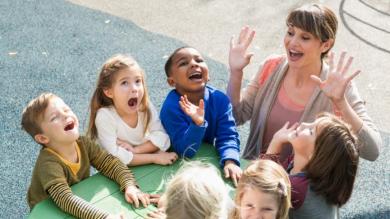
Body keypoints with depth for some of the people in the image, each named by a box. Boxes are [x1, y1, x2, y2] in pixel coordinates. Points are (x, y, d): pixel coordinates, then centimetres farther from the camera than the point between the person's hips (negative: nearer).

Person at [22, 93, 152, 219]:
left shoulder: (83, 143, -12)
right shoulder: (48, 164, -29)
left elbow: (111, 163, -8)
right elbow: (65, 199, -40)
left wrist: (130, 186, -26)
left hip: (80, 208, 6)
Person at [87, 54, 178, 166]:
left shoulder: (146, 107, -9)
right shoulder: (104, 116, -21)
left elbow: (162, 138, -10)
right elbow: (115, 157, -24)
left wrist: (135, 150, -23)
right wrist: (155, 158, -24)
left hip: (147, 166, 5)